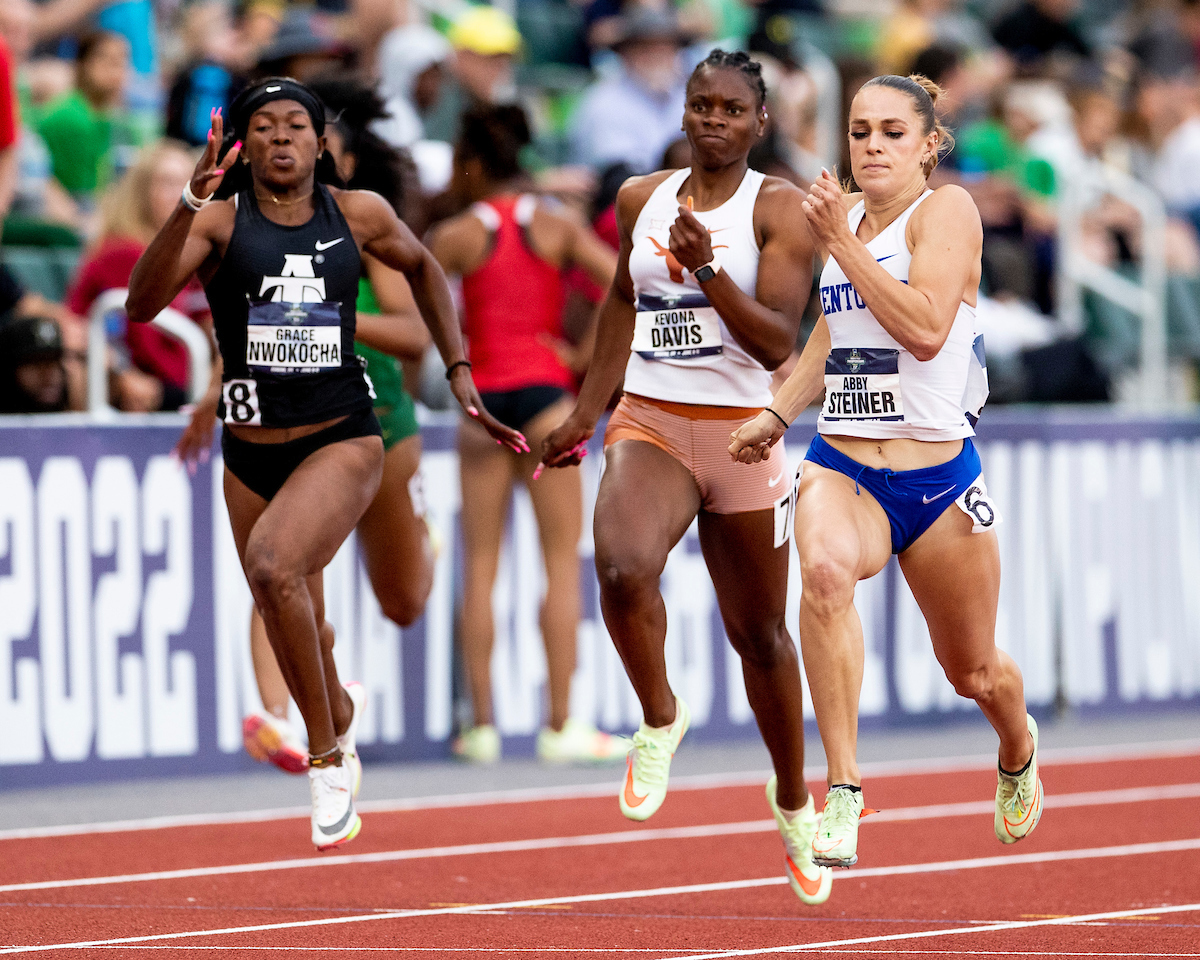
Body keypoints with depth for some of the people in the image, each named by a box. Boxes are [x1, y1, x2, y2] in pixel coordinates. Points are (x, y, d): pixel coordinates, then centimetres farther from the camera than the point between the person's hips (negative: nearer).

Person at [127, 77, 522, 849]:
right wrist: (189, 205, -35)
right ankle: (340, 712, 53)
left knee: (275, 563, -31)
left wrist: (458, 370, 15)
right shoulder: (220, 221, -7)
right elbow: (142, 305, -23)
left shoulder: (358, 214, -3)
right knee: (291, 629, 17)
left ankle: (325, 752, -15)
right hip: (252, 450, 2)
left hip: (343, 438, -2)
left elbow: (422, 267, 19)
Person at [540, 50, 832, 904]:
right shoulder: (643, 199, 7)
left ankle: (794, 801, 33)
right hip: (648, 424, 2)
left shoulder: (779, 209, -5)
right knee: (622, 569, -29)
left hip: (742, 433, -2)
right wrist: (587, 411, 25)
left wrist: (707, 268, -26)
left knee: (760, 635, 10)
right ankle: (660, 721, -2)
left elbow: (778, 342, -14)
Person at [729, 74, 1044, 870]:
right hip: (842, 466, 3)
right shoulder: (847, 215, 10)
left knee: (974, 673, 14)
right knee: (825, 571, -34)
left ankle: (1019, 750, 53)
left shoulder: (946, 209, -8)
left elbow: (926, 329, -23)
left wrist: (841, 243, -22)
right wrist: (777, 415, 19)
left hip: (939, 475, -3)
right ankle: (843, 795, -33)